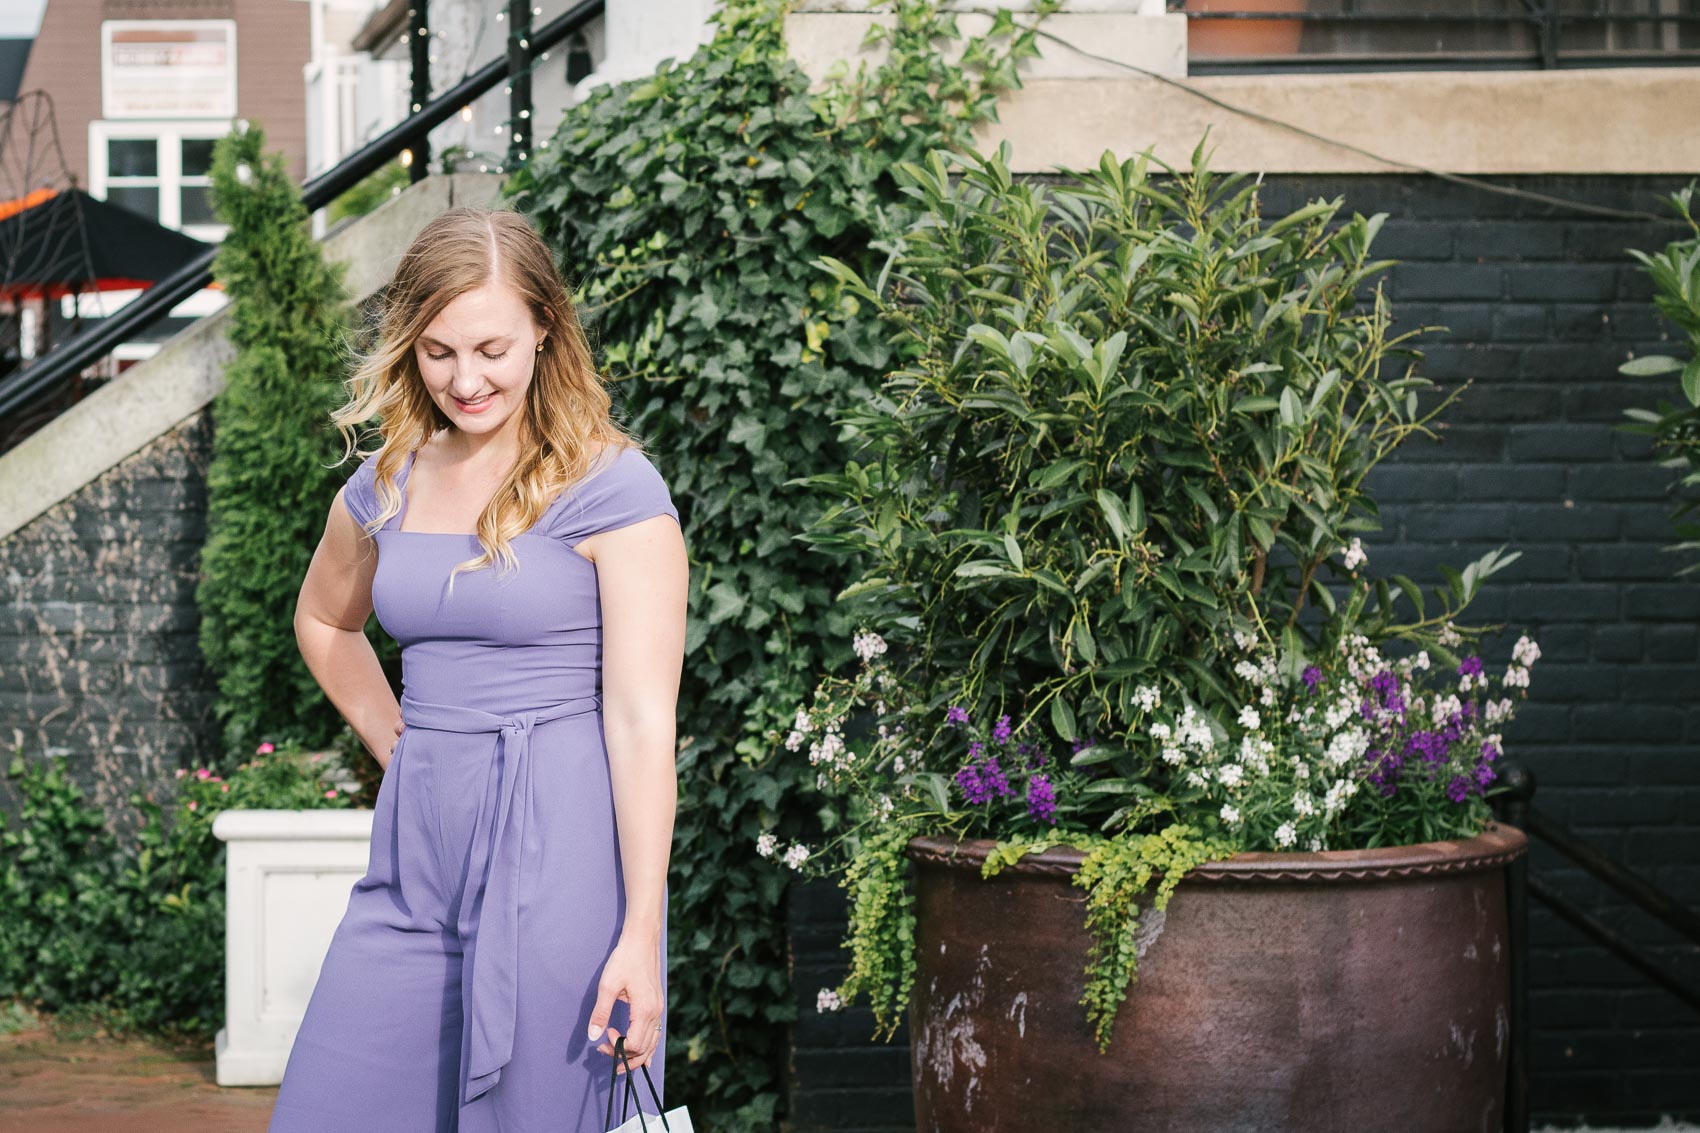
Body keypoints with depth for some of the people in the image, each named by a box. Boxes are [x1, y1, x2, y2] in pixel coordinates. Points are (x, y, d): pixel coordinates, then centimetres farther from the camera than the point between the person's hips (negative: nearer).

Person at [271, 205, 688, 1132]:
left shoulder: (612, 490, -8)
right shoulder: (387, 482, 10)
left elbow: (642, 719, -13)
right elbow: (323, 620, 31)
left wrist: (641, 934, -17)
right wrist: (394, 742, 15)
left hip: (558, 851, -6)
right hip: (417, 855, 6)